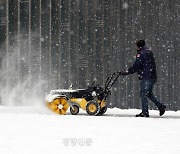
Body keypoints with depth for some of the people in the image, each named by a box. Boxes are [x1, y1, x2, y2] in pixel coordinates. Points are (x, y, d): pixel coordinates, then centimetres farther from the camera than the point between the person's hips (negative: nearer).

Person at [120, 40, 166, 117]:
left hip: (145, 77, -9)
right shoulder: (149, 52, 18)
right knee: (149, 93, 20)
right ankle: (161, 106, 11)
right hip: (153, 76, 9)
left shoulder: (141, 53, -10)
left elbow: (136, 66, -16)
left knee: (143, 95, -3)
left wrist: (127, 72, -11)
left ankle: (145, 112, -2)